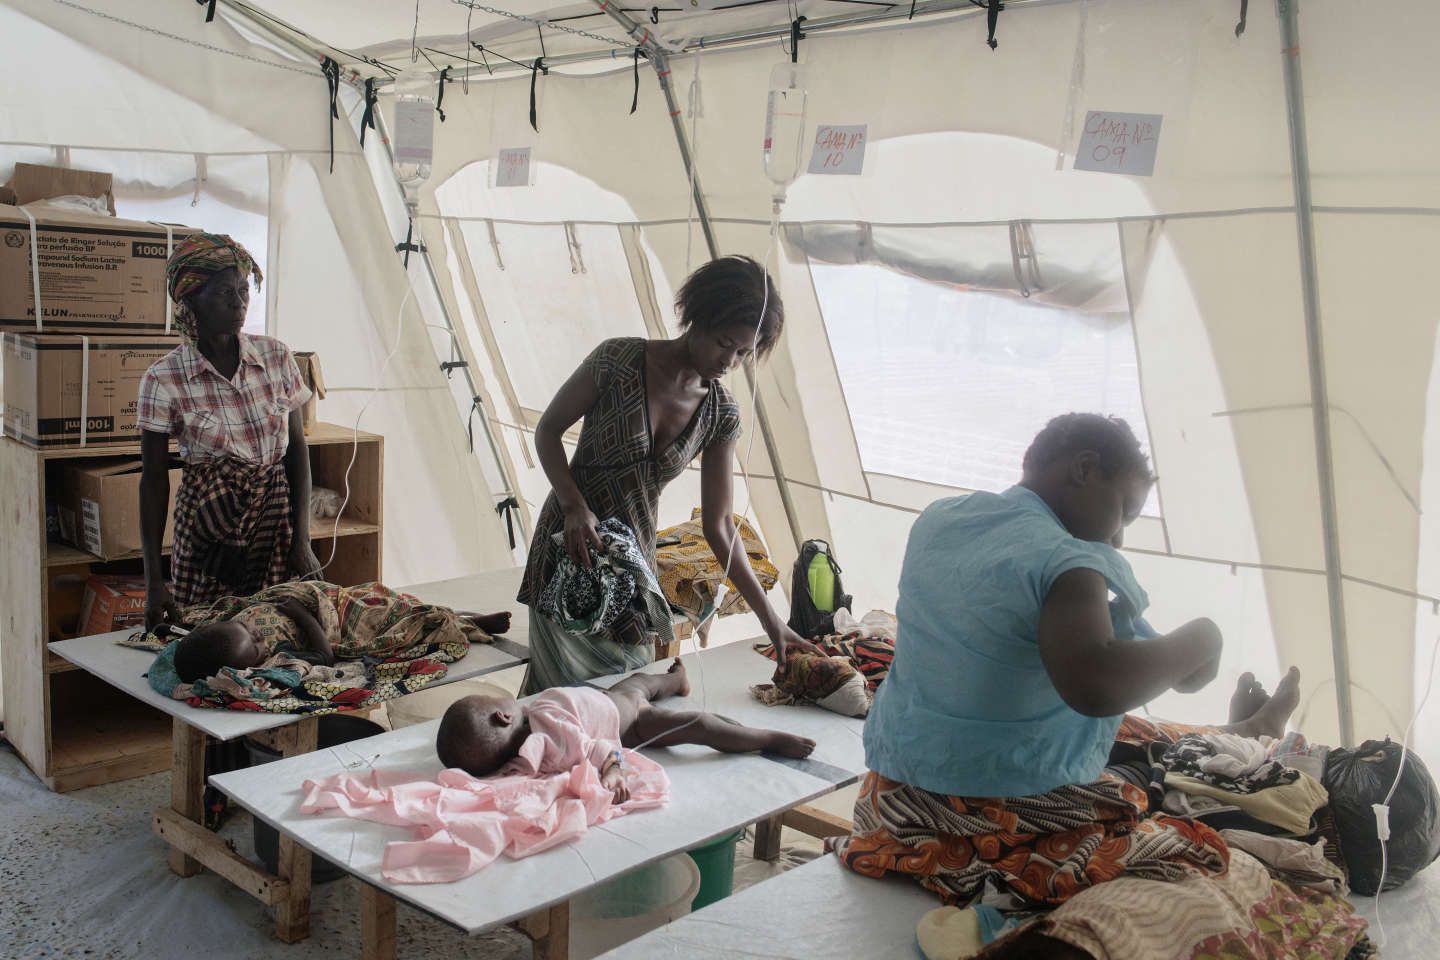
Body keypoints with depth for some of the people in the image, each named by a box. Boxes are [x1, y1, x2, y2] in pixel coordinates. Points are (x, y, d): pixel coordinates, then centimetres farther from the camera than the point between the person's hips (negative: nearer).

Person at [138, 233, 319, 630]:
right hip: (208, 525, -2)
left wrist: (302, 538, -4)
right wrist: (154, 580, -13)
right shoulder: (163, 379, -8)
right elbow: (153, 478, -7)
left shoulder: (276, 356, -1)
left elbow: (297, 447, 3)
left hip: (278, 512, 2)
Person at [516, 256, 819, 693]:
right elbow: (548, 430, -4)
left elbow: (718, 525, -1)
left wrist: (768, 617, -4)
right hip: (570, 542, -4)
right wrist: (575, 506, -21)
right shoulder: (619, 360, -15)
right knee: (570, 682, -4)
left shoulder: (720, 413, -4)